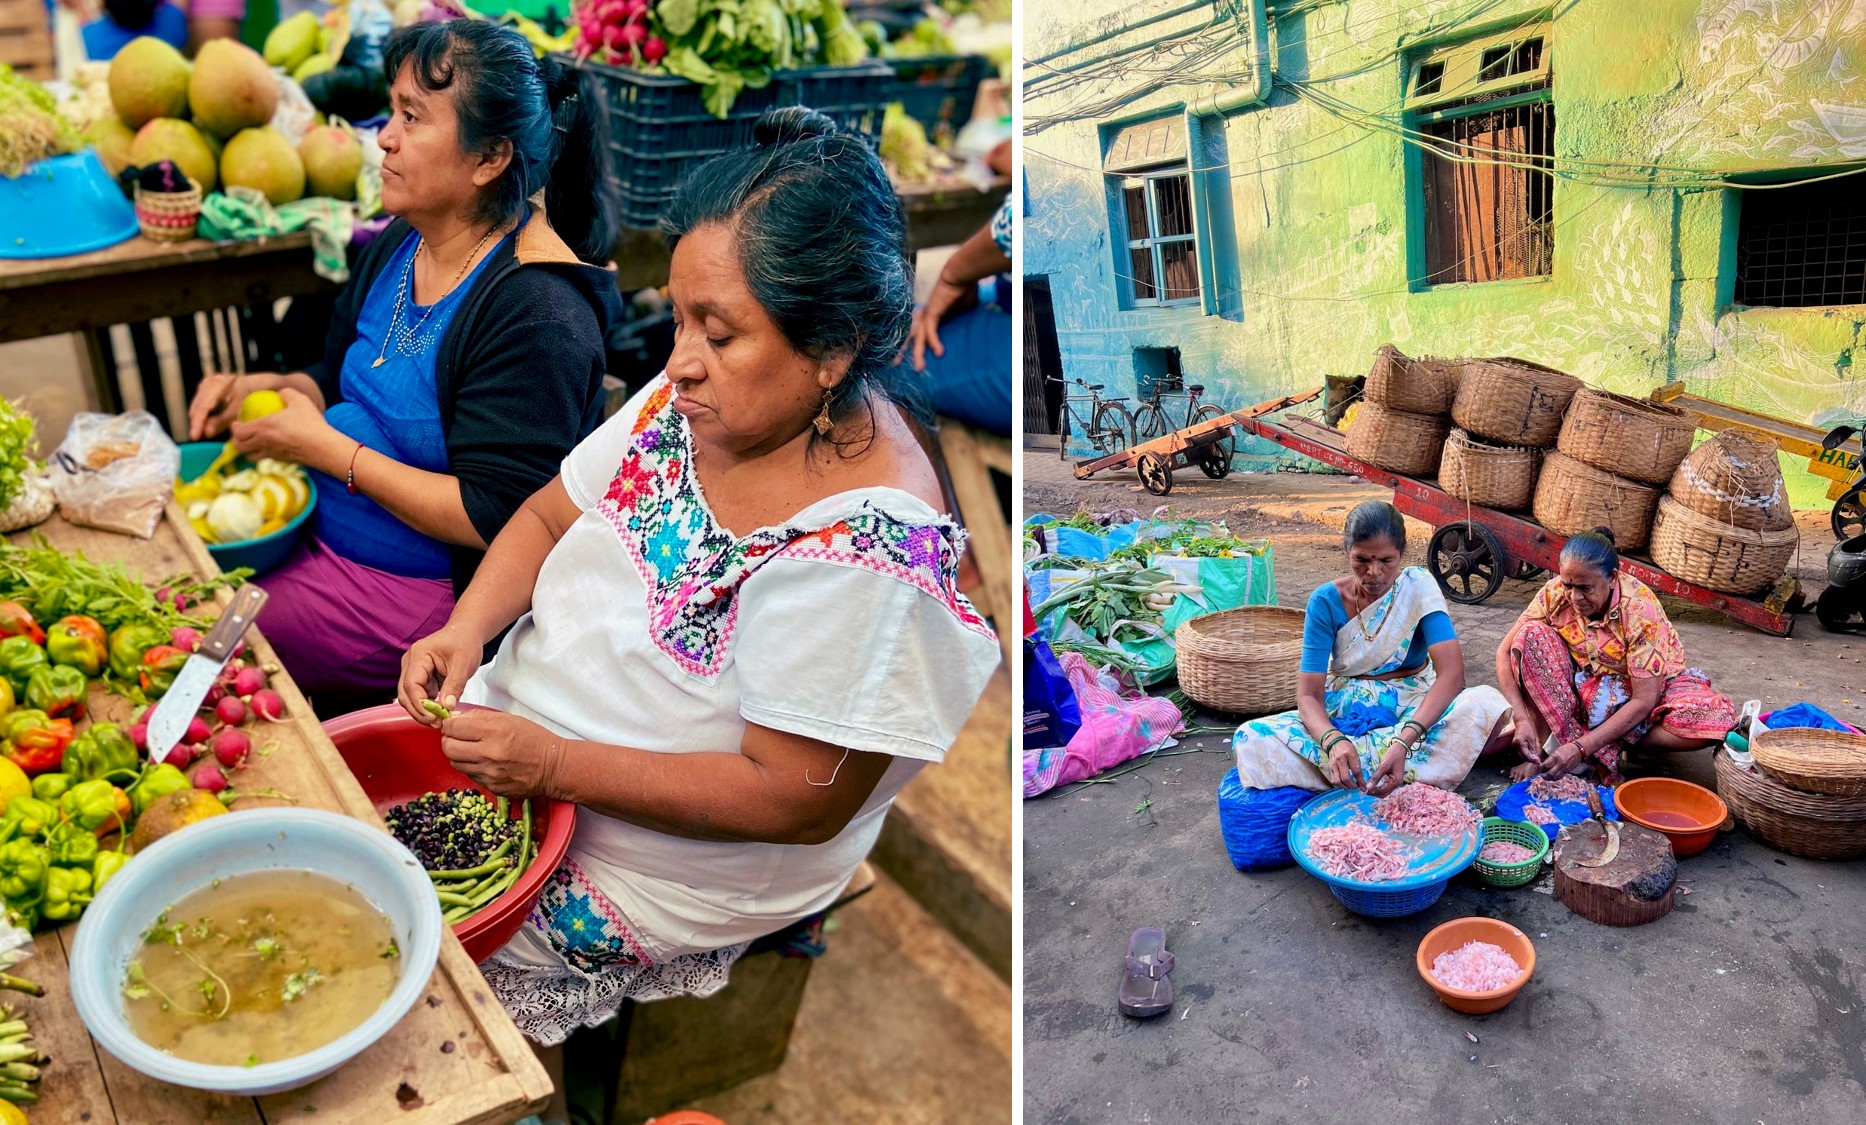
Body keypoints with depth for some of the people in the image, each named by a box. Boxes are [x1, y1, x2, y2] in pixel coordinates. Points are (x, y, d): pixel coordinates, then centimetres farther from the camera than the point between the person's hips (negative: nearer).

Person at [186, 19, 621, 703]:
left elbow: (493, 518, -26)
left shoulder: (538, 314, -25)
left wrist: (330, 450, -21)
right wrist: (269, 388, -3)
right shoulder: (400, 243, 4)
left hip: (420, 589, -9)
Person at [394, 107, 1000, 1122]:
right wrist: (467, 627, -13)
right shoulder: (696, 400, -9)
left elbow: (796, 799, -27)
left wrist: (553, 764, -27)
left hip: (673, 862, -7)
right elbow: (549, 514, 5)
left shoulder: (862, 551, -32)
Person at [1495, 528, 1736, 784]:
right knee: (1531, 637, -25)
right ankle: (1547, 749, -26)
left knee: (1716, 716, -32)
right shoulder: (1555, 593, -21)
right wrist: (1522, 720, -30)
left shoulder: (1640, 609, -29)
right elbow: (1506, 651, -17)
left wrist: (1581, 748, -38)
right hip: (1583, 687, 2)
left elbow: (1643, 701, -30)